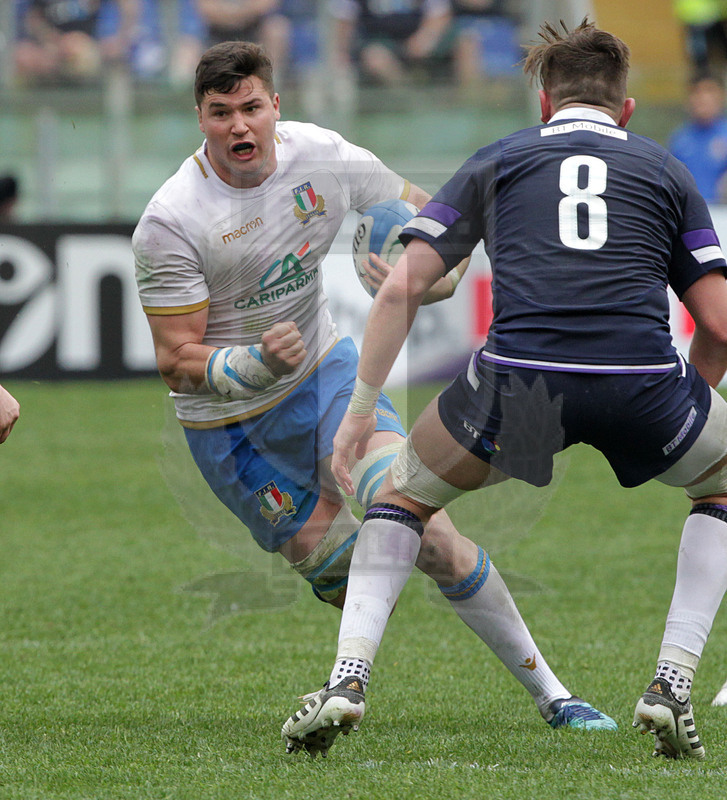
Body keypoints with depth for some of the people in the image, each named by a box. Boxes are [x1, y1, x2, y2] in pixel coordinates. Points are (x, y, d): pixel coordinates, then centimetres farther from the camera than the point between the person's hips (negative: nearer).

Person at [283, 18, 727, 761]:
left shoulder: (498, 160, 23)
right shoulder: (666, 172, 24)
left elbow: (400, 288, 15)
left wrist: (359, 413, 21)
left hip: (518, 378, 1)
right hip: (640, 377, 0)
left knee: (404, 492, 29)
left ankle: (348, 678, 10)